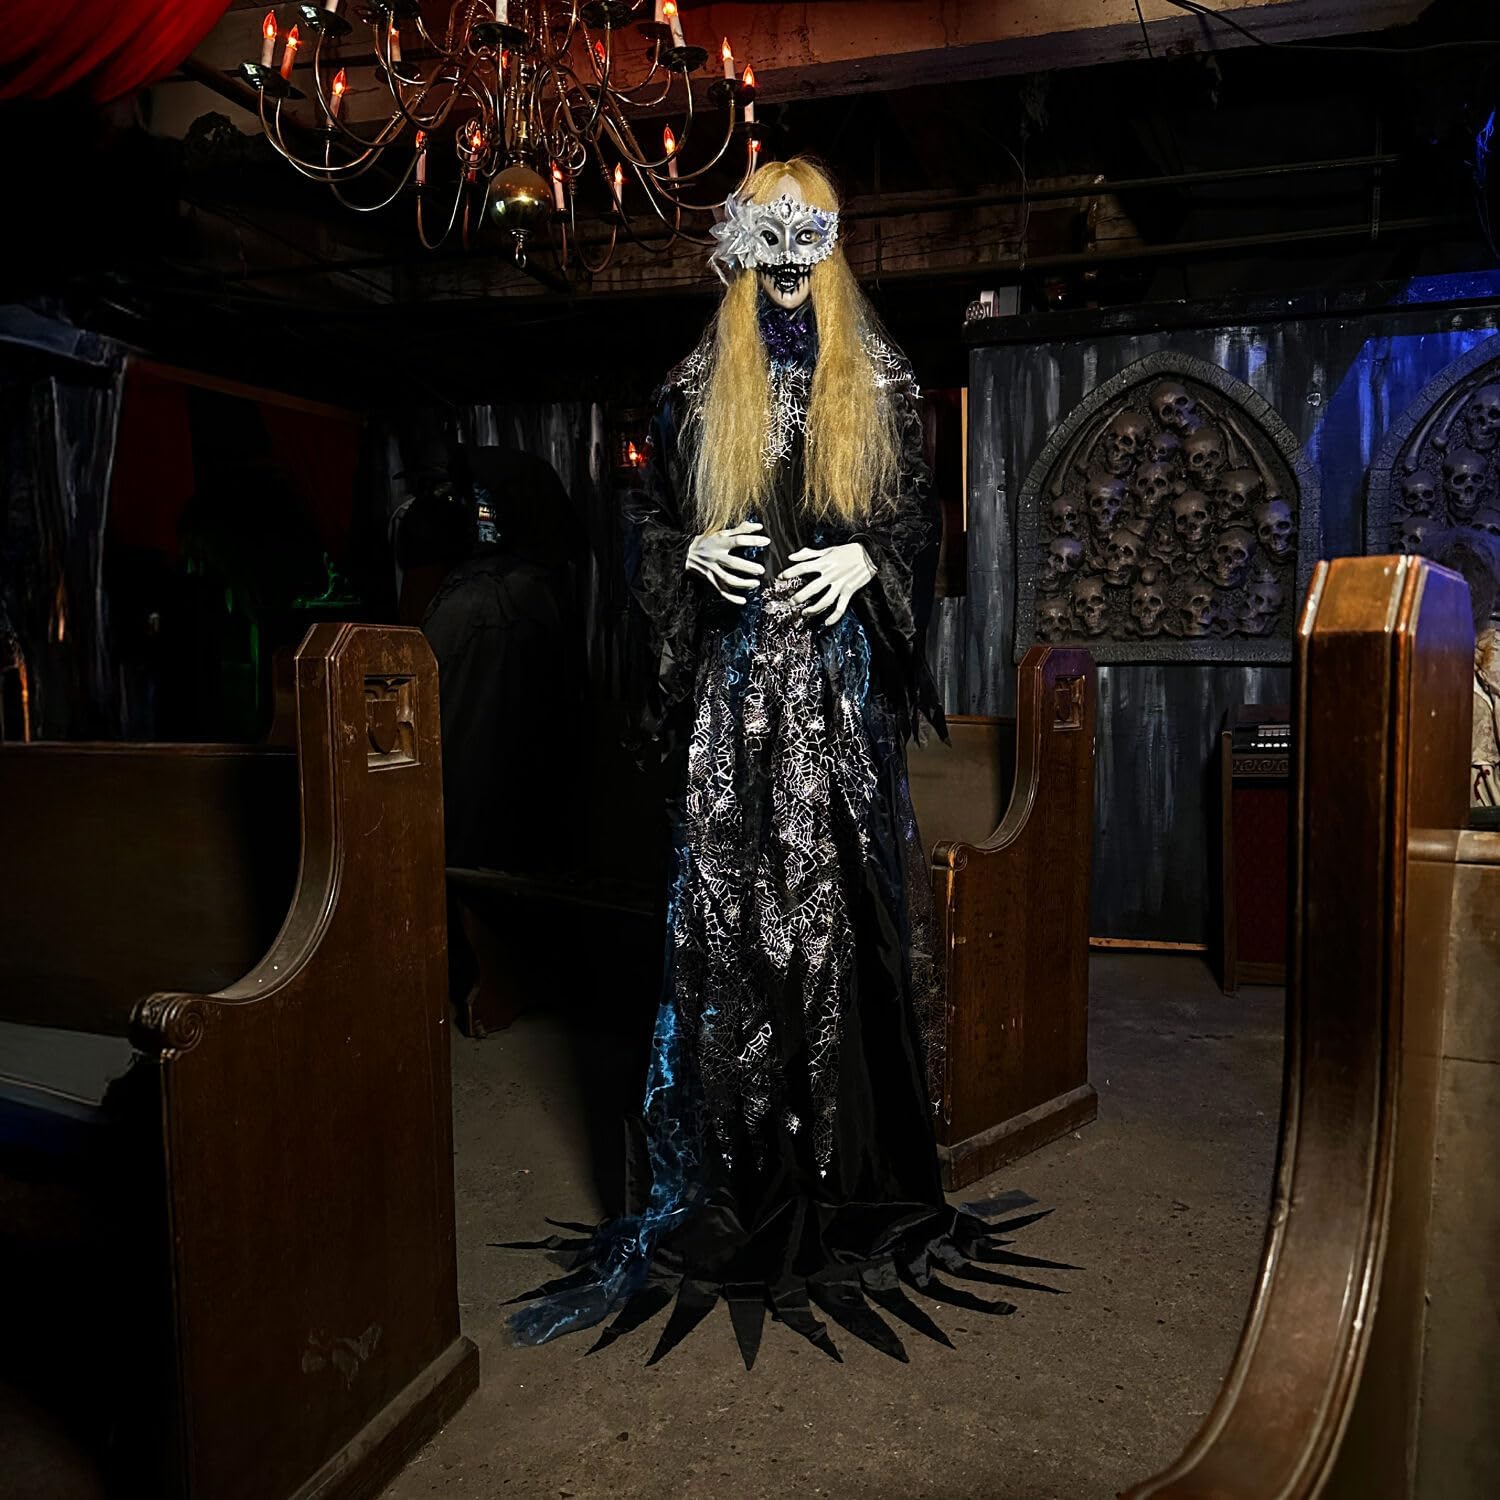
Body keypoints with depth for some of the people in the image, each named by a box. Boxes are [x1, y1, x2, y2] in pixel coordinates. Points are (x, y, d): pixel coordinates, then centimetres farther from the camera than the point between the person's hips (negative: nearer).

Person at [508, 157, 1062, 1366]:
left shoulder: (879, 383, 11)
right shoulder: (699, 387, 12)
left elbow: (919, 514, 12)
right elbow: (655, 517, 15)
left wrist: (866, 560, -8)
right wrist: (696, 554, -6)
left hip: (840, 671, 0)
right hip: (735, 674, 0)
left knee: (840, 895, -2)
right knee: (727, 894, -3)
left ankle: (848, 1165, 11)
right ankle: (735, 1167, 8)